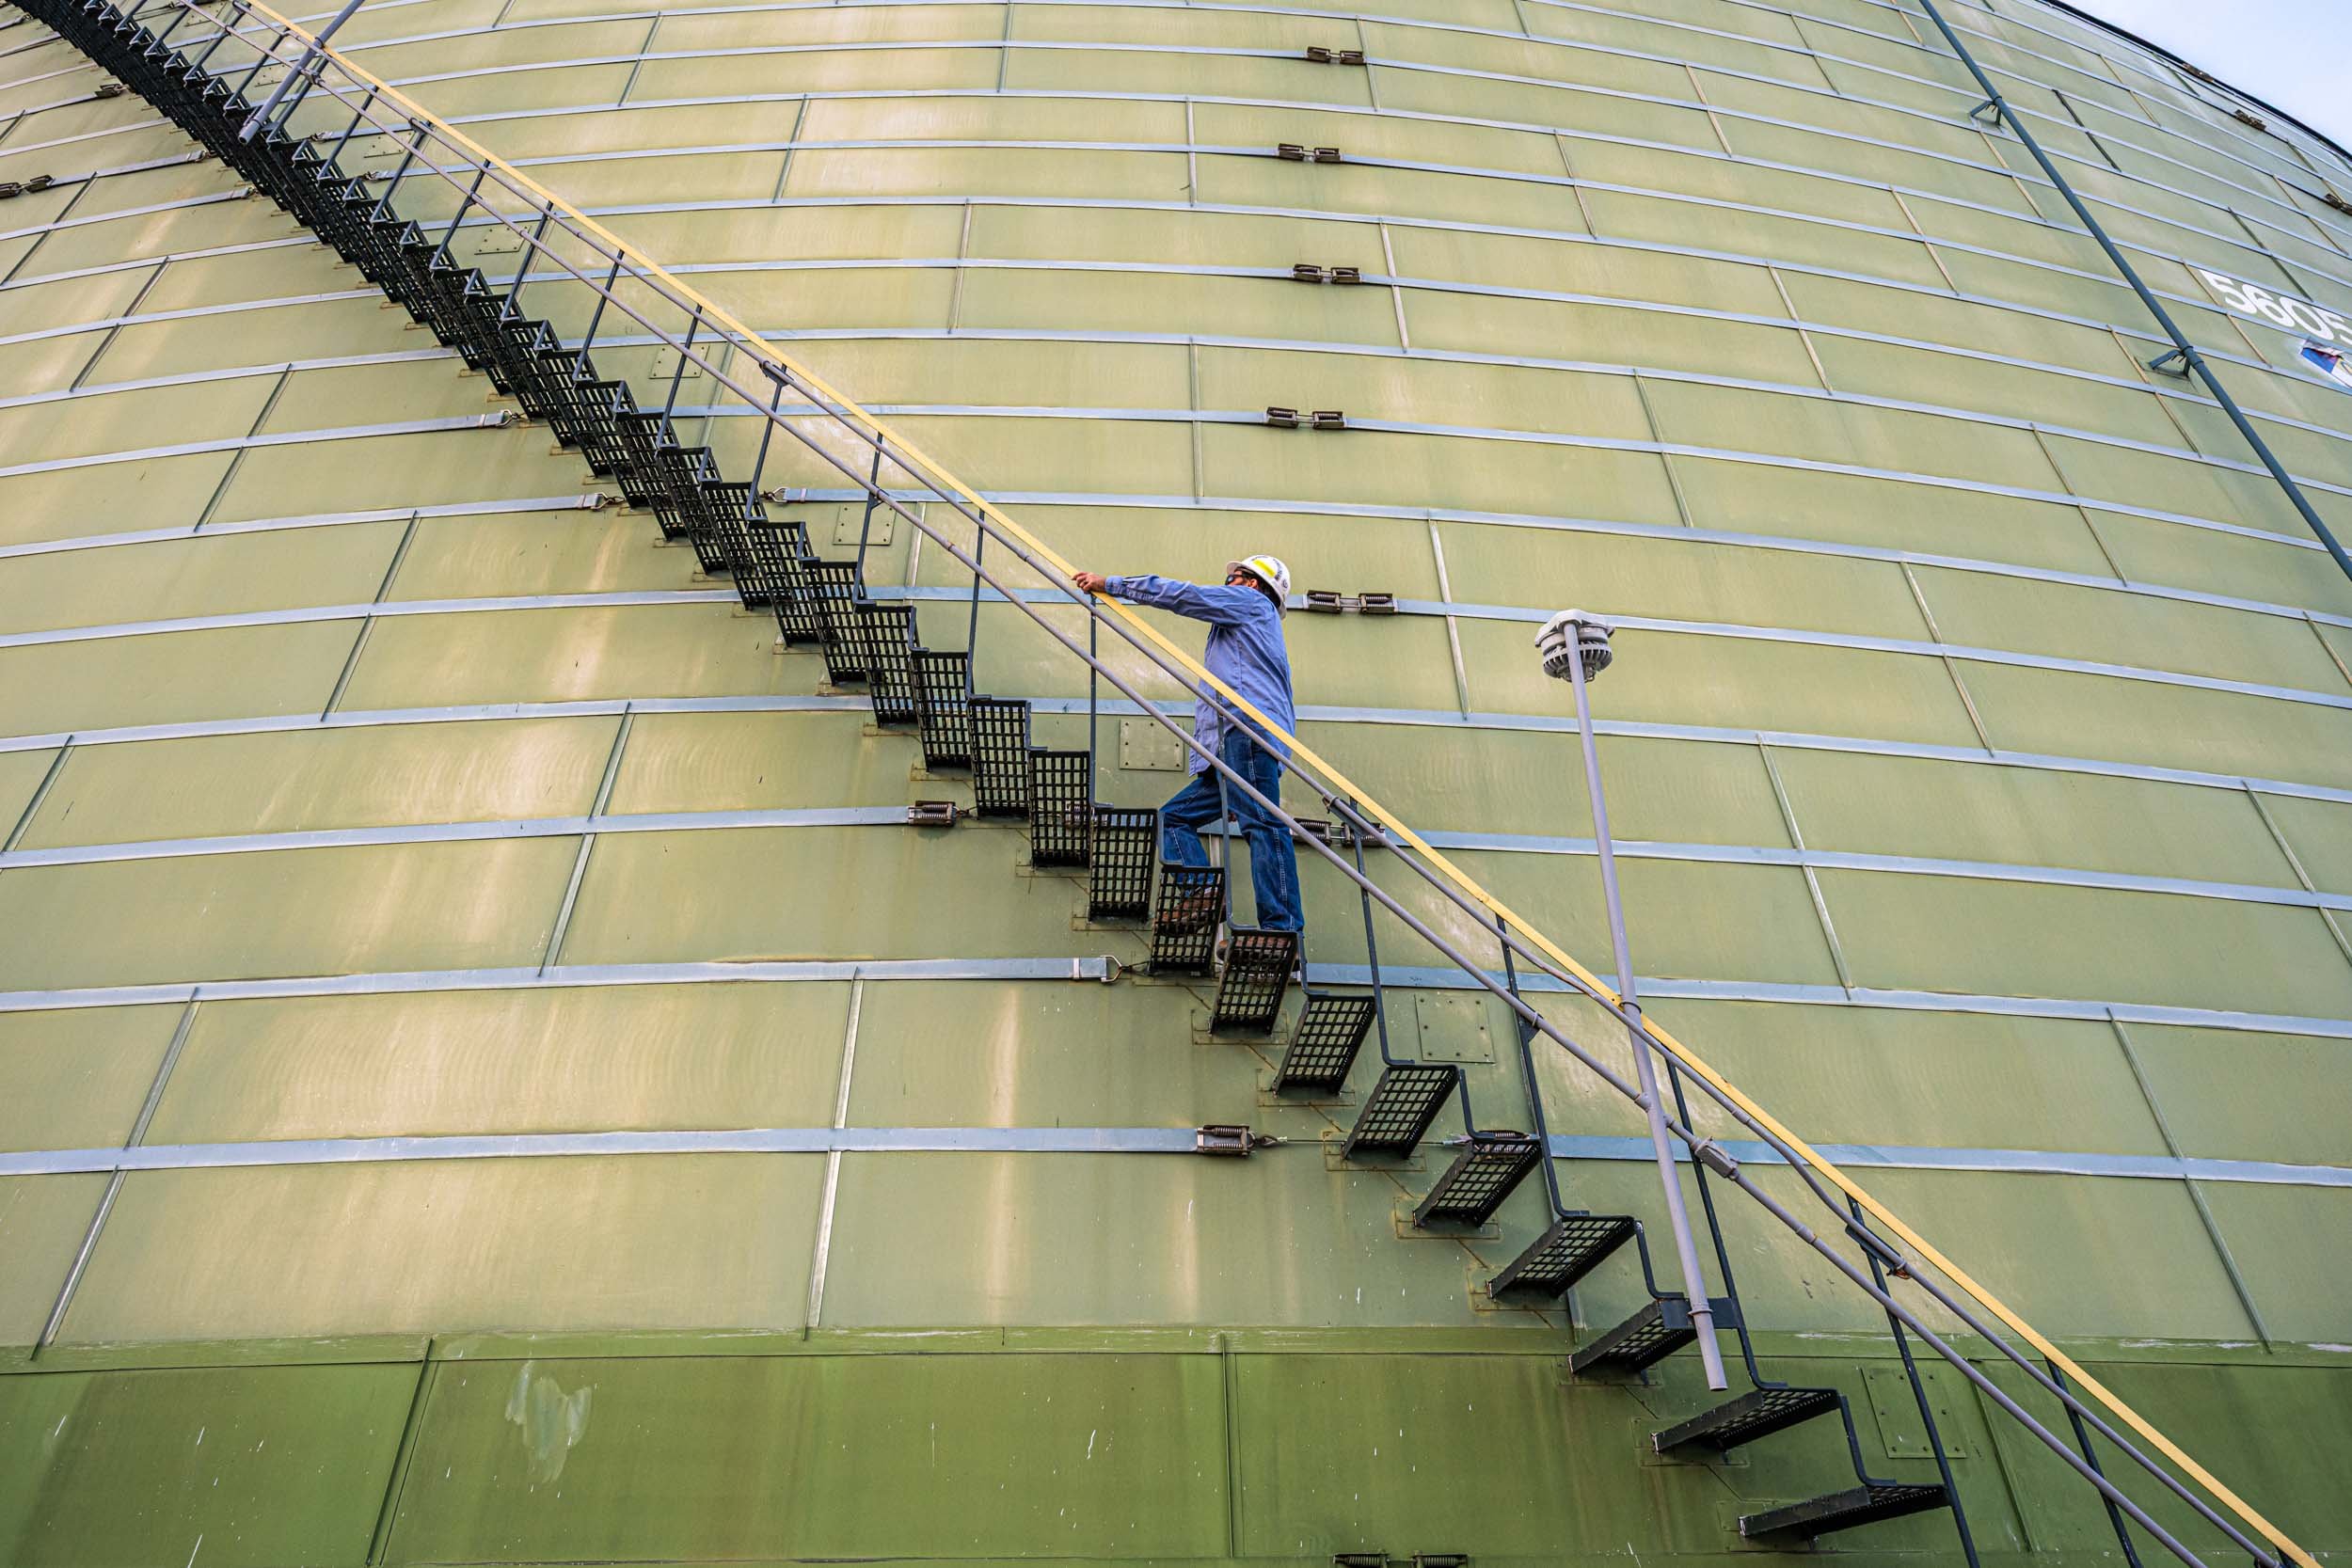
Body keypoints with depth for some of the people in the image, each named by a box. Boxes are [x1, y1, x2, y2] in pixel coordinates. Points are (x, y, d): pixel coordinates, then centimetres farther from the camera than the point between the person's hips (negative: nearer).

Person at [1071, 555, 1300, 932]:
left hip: (1249, 729, -10)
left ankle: (1282, 929, -29)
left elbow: (1181, 595, 5)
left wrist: (1109, 584, 10)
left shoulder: (1251, 601, 14)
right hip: (1230, 752, 10)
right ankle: (1201, 897, -14)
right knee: (1175, 817, 6)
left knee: (1262, 824, -20)